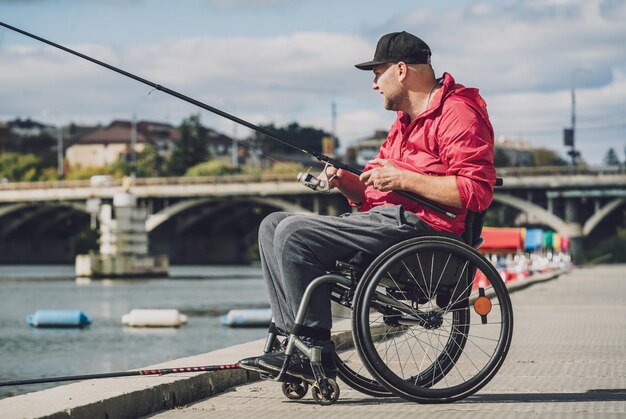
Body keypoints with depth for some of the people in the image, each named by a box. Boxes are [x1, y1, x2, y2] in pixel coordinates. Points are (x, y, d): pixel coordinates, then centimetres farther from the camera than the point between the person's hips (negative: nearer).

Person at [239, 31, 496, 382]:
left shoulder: (458, 114, -7)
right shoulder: (406, 121, 26)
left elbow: (477, 191, -19)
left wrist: (402, 179, -17)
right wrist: (346, 182, 3)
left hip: (418, 224, -11)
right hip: (387, 218, 11)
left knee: (293, 234, -21)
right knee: (273, 225, 3)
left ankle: (316, 352, -17)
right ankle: (291, 338, -7)